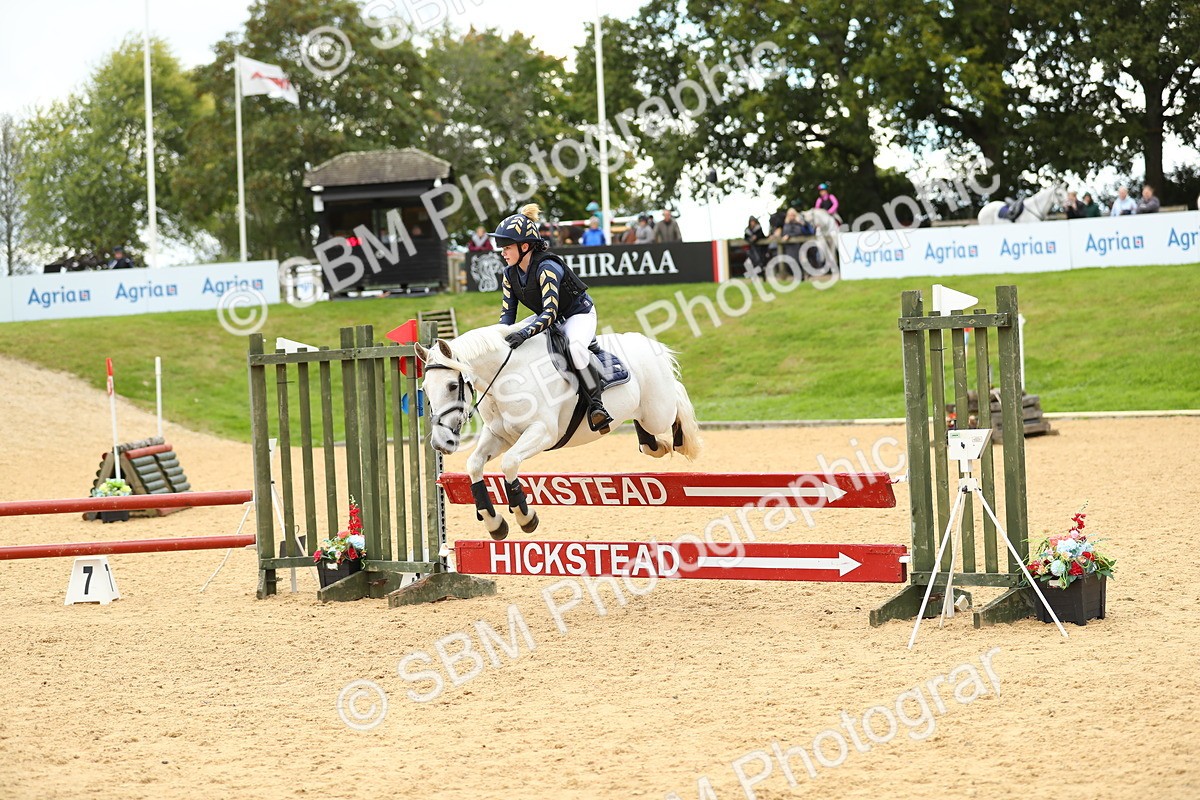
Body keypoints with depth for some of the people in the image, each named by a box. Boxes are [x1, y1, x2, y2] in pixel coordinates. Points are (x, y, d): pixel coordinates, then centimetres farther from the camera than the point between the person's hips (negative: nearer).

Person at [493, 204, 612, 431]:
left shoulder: (546, 268, -32)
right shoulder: (510, 275, -8)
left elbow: (550, 312, -40)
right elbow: (507, 314, -7)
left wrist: (526, 333, -55)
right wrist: (500, 338, -28)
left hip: (579, 314, -9)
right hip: (549, 318, 9)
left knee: (575, 345, -38)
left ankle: (595, 403, -28)